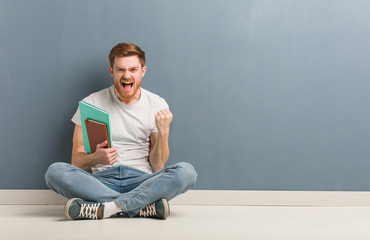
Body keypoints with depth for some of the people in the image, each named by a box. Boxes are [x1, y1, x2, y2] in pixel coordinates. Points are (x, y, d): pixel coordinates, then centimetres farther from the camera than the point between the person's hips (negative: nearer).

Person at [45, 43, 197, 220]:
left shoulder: (157, 105, 6)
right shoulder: (91, 104, 5)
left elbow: (158, 167, 3)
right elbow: (76, 161, 1)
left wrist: (163, 132, -14)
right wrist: (95, 158, -21)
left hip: (142, 182, 0)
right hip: (101, 181, 0)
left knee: (186, 171, -27)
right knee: (55, 172, -28)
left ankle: (105, 208, -33)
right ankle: (144, 207, -29)